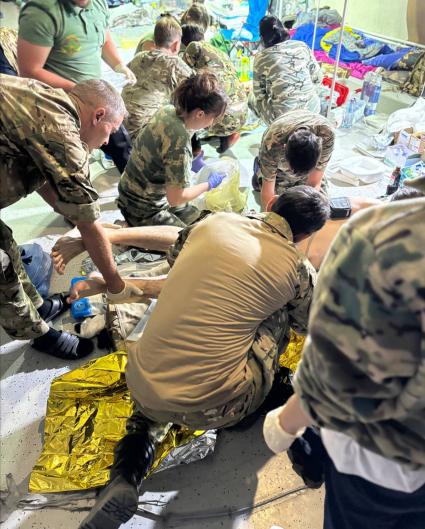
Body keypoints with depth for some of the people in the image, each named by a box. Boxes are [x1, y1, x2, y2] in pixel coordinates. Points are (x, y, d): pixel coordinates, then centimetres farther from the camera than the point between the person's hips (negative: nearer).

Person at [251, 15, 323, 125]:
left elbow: (259, 95, 0)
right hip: (312, 109, 4)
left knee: (255, 101, 26)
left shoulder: (261, 57, -7)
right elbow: (318, 79, 7)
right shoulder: (302, 46, 1)